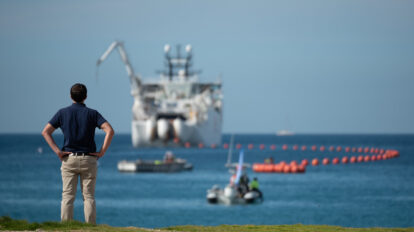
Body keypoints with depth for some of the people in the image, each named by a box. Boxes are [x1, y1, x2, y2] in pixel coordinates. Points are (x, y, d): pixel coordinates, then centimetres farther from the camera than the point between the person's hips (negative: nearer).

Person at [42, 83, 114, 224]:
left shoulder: (63, 113, 5)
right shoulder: (92, 113, 1)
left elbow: (45, 132, -2)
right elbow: (109, 130, -11)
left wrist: (57, 151, -4)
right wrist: (102, 152, -7)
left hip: (69, 159, 0)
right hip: (88, 159, 0)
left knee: (68, 197, 0)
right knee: (89, 197, 3)